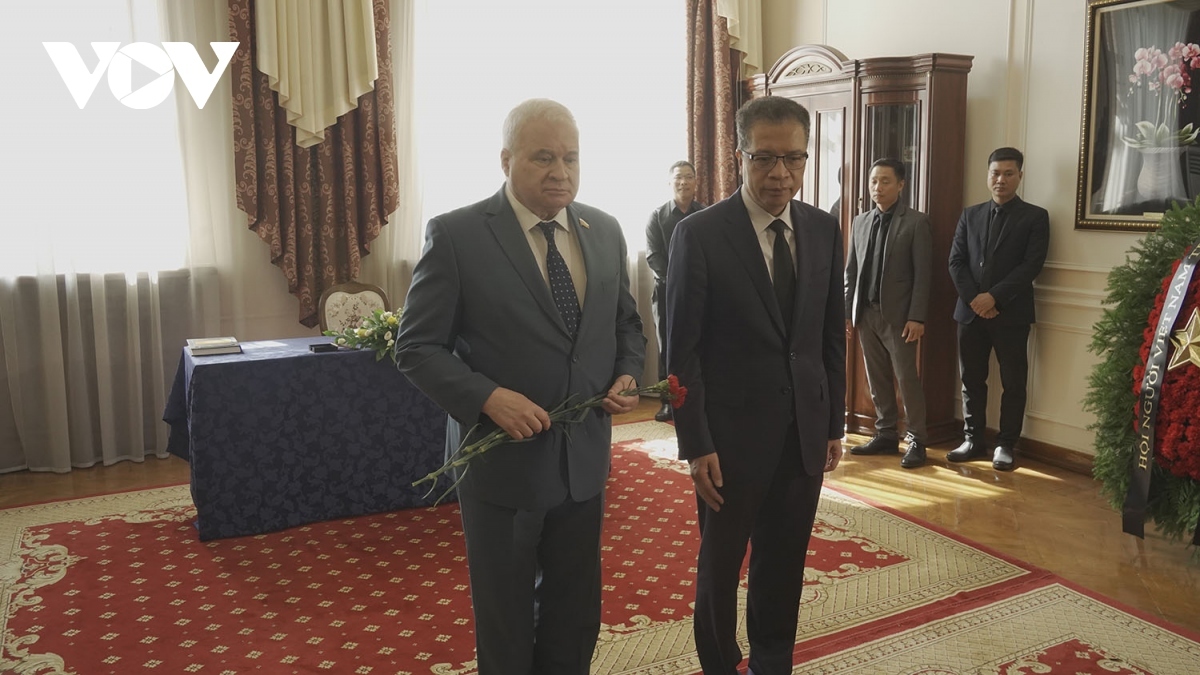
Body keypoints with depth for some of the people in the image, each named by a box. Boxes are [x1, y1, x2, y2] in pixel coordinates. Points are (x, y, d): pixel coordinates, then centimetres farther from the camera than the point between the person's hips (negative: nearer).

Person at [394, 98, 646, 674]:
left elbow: (625, 321, 15)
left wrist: (628, 374, -4)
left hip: (584, 459, 5)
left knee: (576, 617, 20)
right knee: (505, 624, 16)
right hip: (502, 461, -4)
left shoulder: (605, 231, 3)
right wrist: (487, 397, -24)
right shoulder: (455, 234, -12)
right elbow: (416, 348, -10)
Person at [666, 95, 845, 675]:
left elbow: (833, 335, 9)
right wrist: (696, 445, -12)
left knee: (785, 561, 16)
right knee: (721, 562, 13)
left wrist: (835, 424, 9)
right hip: (733, 432, -4)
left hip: (805, 431, 4)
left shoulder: (824, 230, 3)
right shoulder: (699, 234, -11)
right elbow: (682, 350, -11)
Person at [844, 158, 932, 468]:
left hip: (898, 314, -5)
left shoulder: (916, 222, -4)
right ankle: (886, 435, 19)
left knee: (907, 378, -1)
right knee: (877, 379, 10)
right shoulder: (861, 222, 12)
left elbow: (922, 274, -8)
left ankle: (916, 441, 9)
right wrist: (847, 311, 7)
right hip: (865, 312, 5)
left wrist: (916, 317, -14)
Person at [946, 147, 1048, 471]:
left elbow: (1031, 265, -8)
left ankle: (1006, 444, 12)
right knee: (972, 380, 8)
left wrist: (994, 297, -16)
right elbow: (956, 261, 5)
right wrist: (973, 298, -9)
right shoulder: (970, 214, 12)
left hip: (1011, 313, -3)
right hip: (971, 310, 3)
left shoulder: (1035, 217, 2)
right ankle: (973, 440, 18)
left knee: (1013, 382, 3)